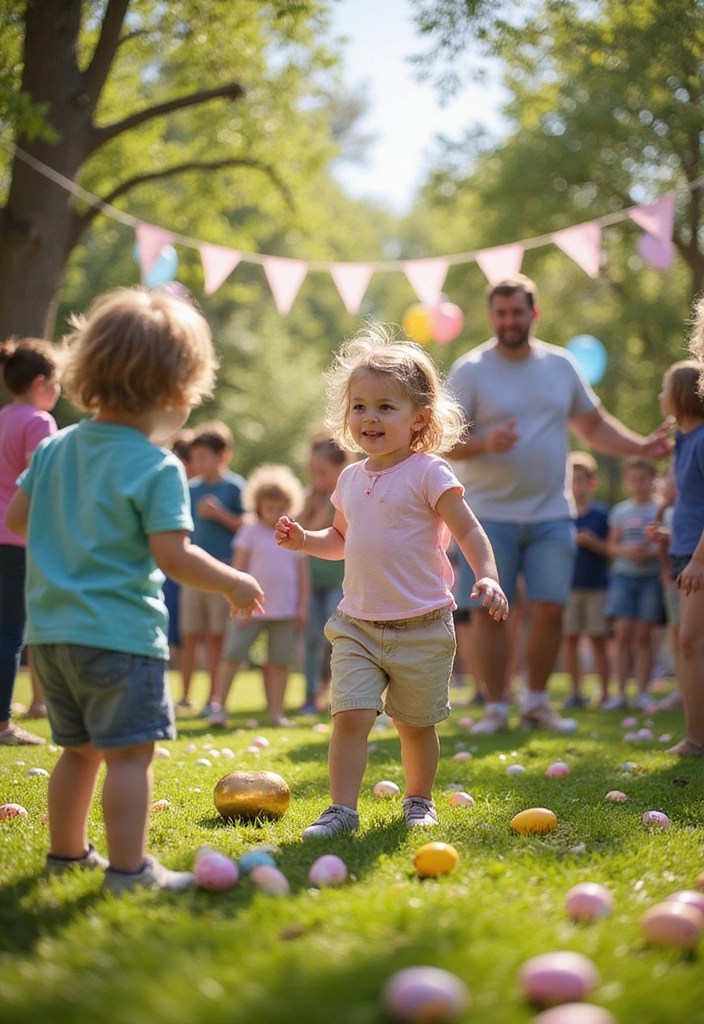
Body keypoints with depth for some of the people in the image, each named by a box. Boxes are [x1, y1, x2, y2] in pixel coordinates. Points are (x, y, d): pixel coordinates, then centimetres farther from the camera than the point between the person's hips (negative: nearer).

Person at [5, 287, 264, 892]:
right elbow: (173, 557, -19)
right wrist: (235, 585, -6)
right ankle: (128, 868, -7)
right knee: (130, 752, -5)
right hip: (120, 632, -8)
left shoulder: (56, 448, 7)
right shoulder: (157, 468, -13)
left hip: (50, 629, 8)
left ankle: (67, 851, 30)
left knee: (81, 748, 20)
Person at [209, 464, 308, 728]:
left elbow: (303, 573, 12)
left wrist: (303, 606, 6)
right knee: (232, 655, -6)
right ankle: (218, 707, -1)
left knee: (280, 661, 5)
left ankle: (276, 712, 11)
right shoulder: (250, 531, 0)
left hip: (285, 610, 3)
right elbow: (238, 569, -1)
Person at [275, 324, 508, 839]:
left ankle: (419, 801, 30)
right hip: (358, 625, 4)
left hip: (421, 627, -4)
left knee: (417, 724, 10)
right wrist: (304, 540, 6)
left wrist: (488, 577, -26)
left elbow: (469, 531, -11)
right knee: (350, 716, -10)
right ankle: (342, 809, -5)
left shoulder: (428, 473, -8)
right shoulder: (350, 479, 9)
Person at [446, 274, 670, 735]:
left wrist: (642, 446, 6)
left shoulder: (561, 365, 9)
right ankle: (495, 708, 10)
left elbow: (594, 424, 20)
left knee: (550, 609, 1)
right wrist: (486, 443, -27)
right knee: (491, 611, -2)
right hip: (490, 513, -3)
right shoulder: (470, 370, -4)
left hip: (551, 515, 3)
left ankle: (537, 702, 18)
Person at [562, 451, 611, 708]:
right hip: (568, 585, 2)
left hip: (596, 585, -2)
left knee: (598, 639, 1)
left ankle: (605, 693, 6)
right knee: (570, 638, 3)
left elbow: (611, 549, 2)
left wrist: (592, 542, -14)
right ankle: (576, 692, 11)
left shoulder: (601, 514, 1)